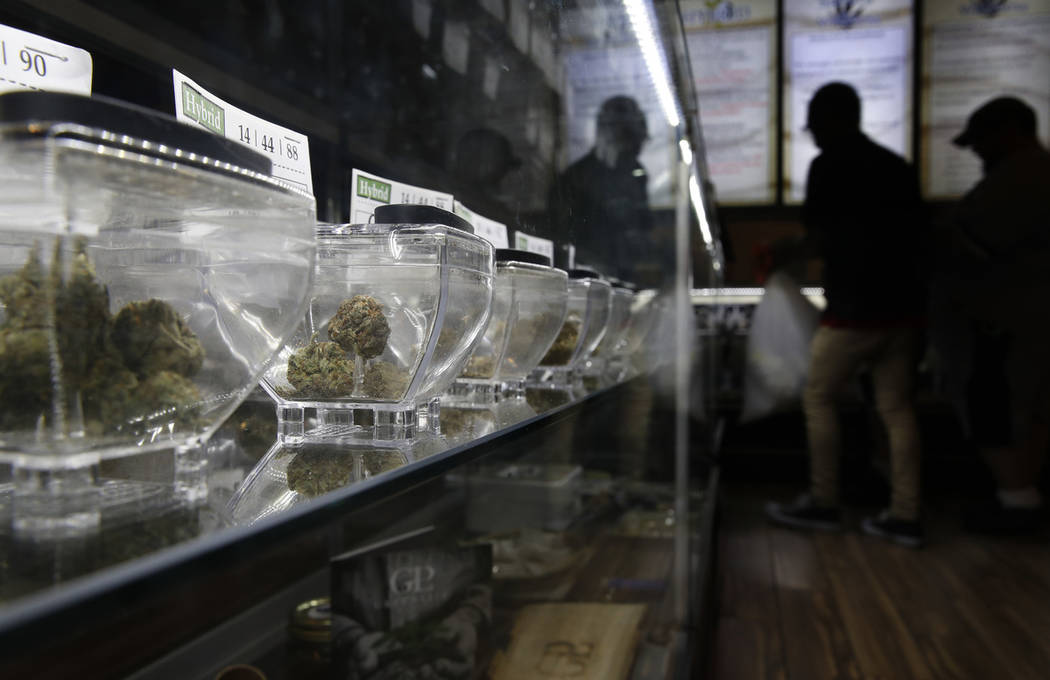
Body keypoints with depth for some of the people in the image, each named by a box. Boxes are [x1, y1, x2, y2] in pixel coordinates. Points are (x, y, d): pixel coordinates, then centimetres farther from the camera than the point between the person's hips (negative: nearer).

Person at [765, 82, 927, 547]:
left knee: (818, 398, 6)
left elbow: (819, 241, -7)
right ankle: (905, 515, 12)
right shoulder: (898, 167, 14)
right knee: (896, 407, 10)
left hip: (854, 310, -7)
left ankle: (823, 504, 13)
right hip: (904, 305, 7)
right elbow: (916, 239, 16)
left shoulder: (828, 166, -8)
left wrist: (788, 253, 12)